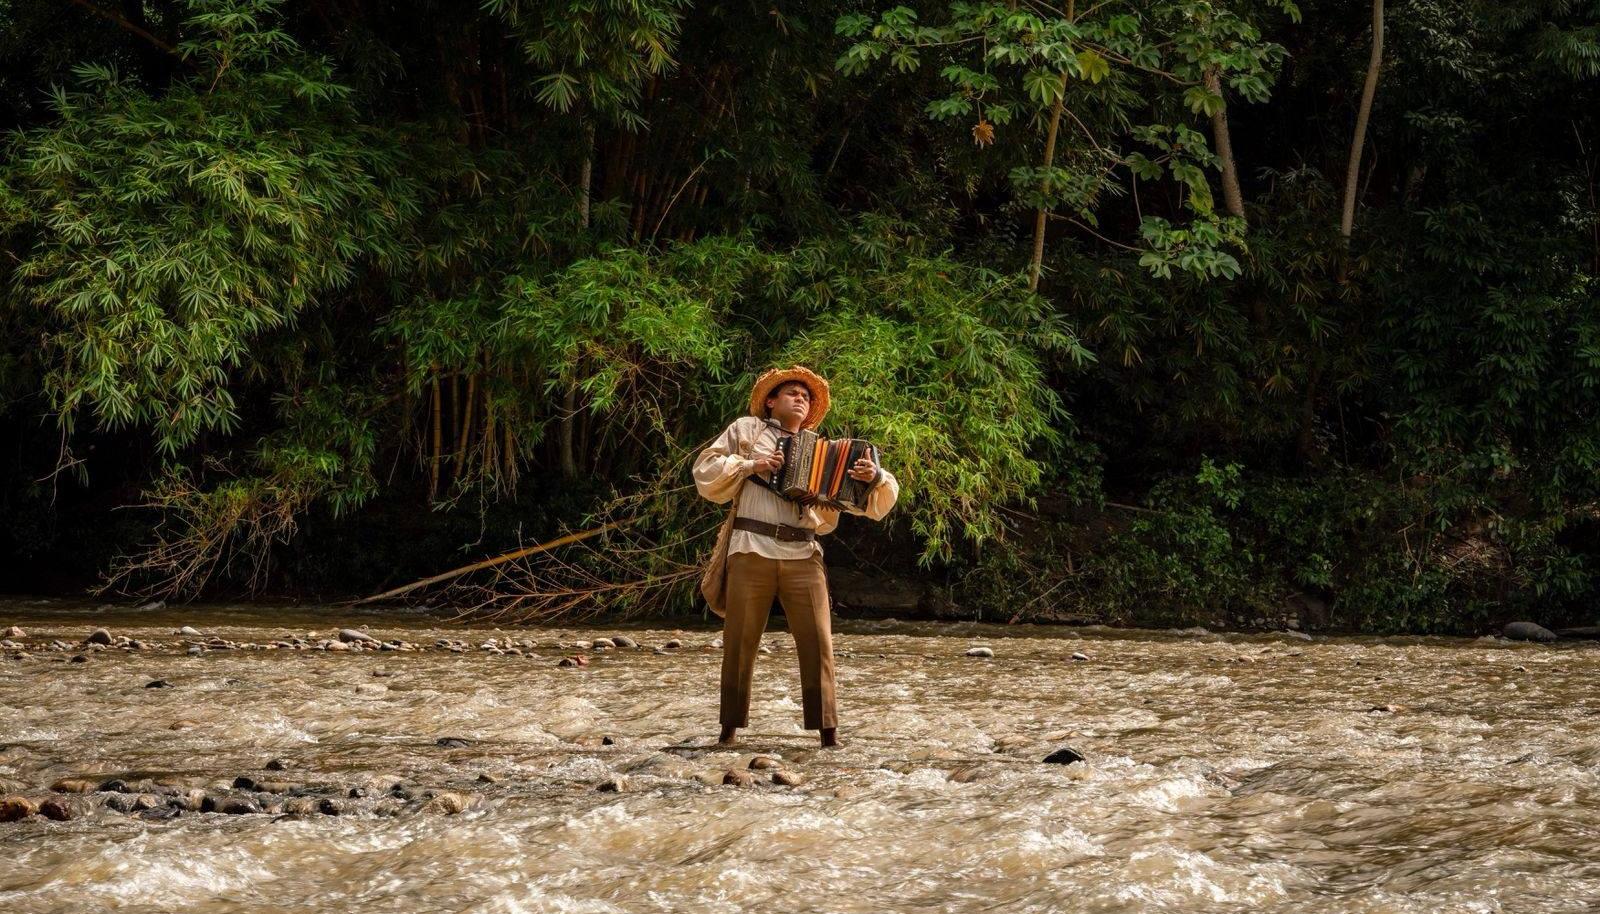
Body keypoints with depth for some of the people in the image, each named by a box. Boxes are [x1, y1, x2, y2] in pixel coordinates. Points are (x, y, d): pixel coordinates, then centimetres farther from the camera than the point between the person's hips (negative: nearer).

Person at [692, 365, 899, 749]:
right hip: (751, 551, -2)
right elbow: (705, 471, 8)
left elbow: (870, 502, 12)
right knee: (739, 643, 1)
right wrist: (749, 466, -6)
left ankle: (828, 730, -4)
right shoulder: (747, 430, 15)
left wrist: (874, 477, -11)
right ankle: (730, 727, 10)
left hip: (803, 557, 2)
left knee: (818, 642, -7)